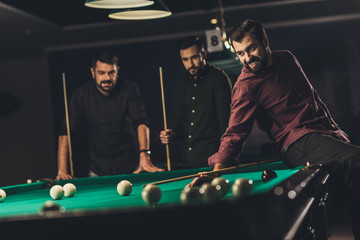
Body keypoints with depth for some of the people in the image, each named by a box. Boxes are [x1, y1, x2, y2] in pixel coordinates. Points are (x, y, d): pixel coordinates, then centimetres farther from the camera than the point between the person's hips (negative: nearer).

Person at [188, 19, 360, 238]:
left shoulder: (287, 58, 12)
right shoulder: (246, 86, -9)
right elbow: (236, 132, -17)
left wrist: (334, 128, 23)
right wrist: (218, 166, -35)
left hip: (329, 133, 8)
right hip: (300, 144, -8)